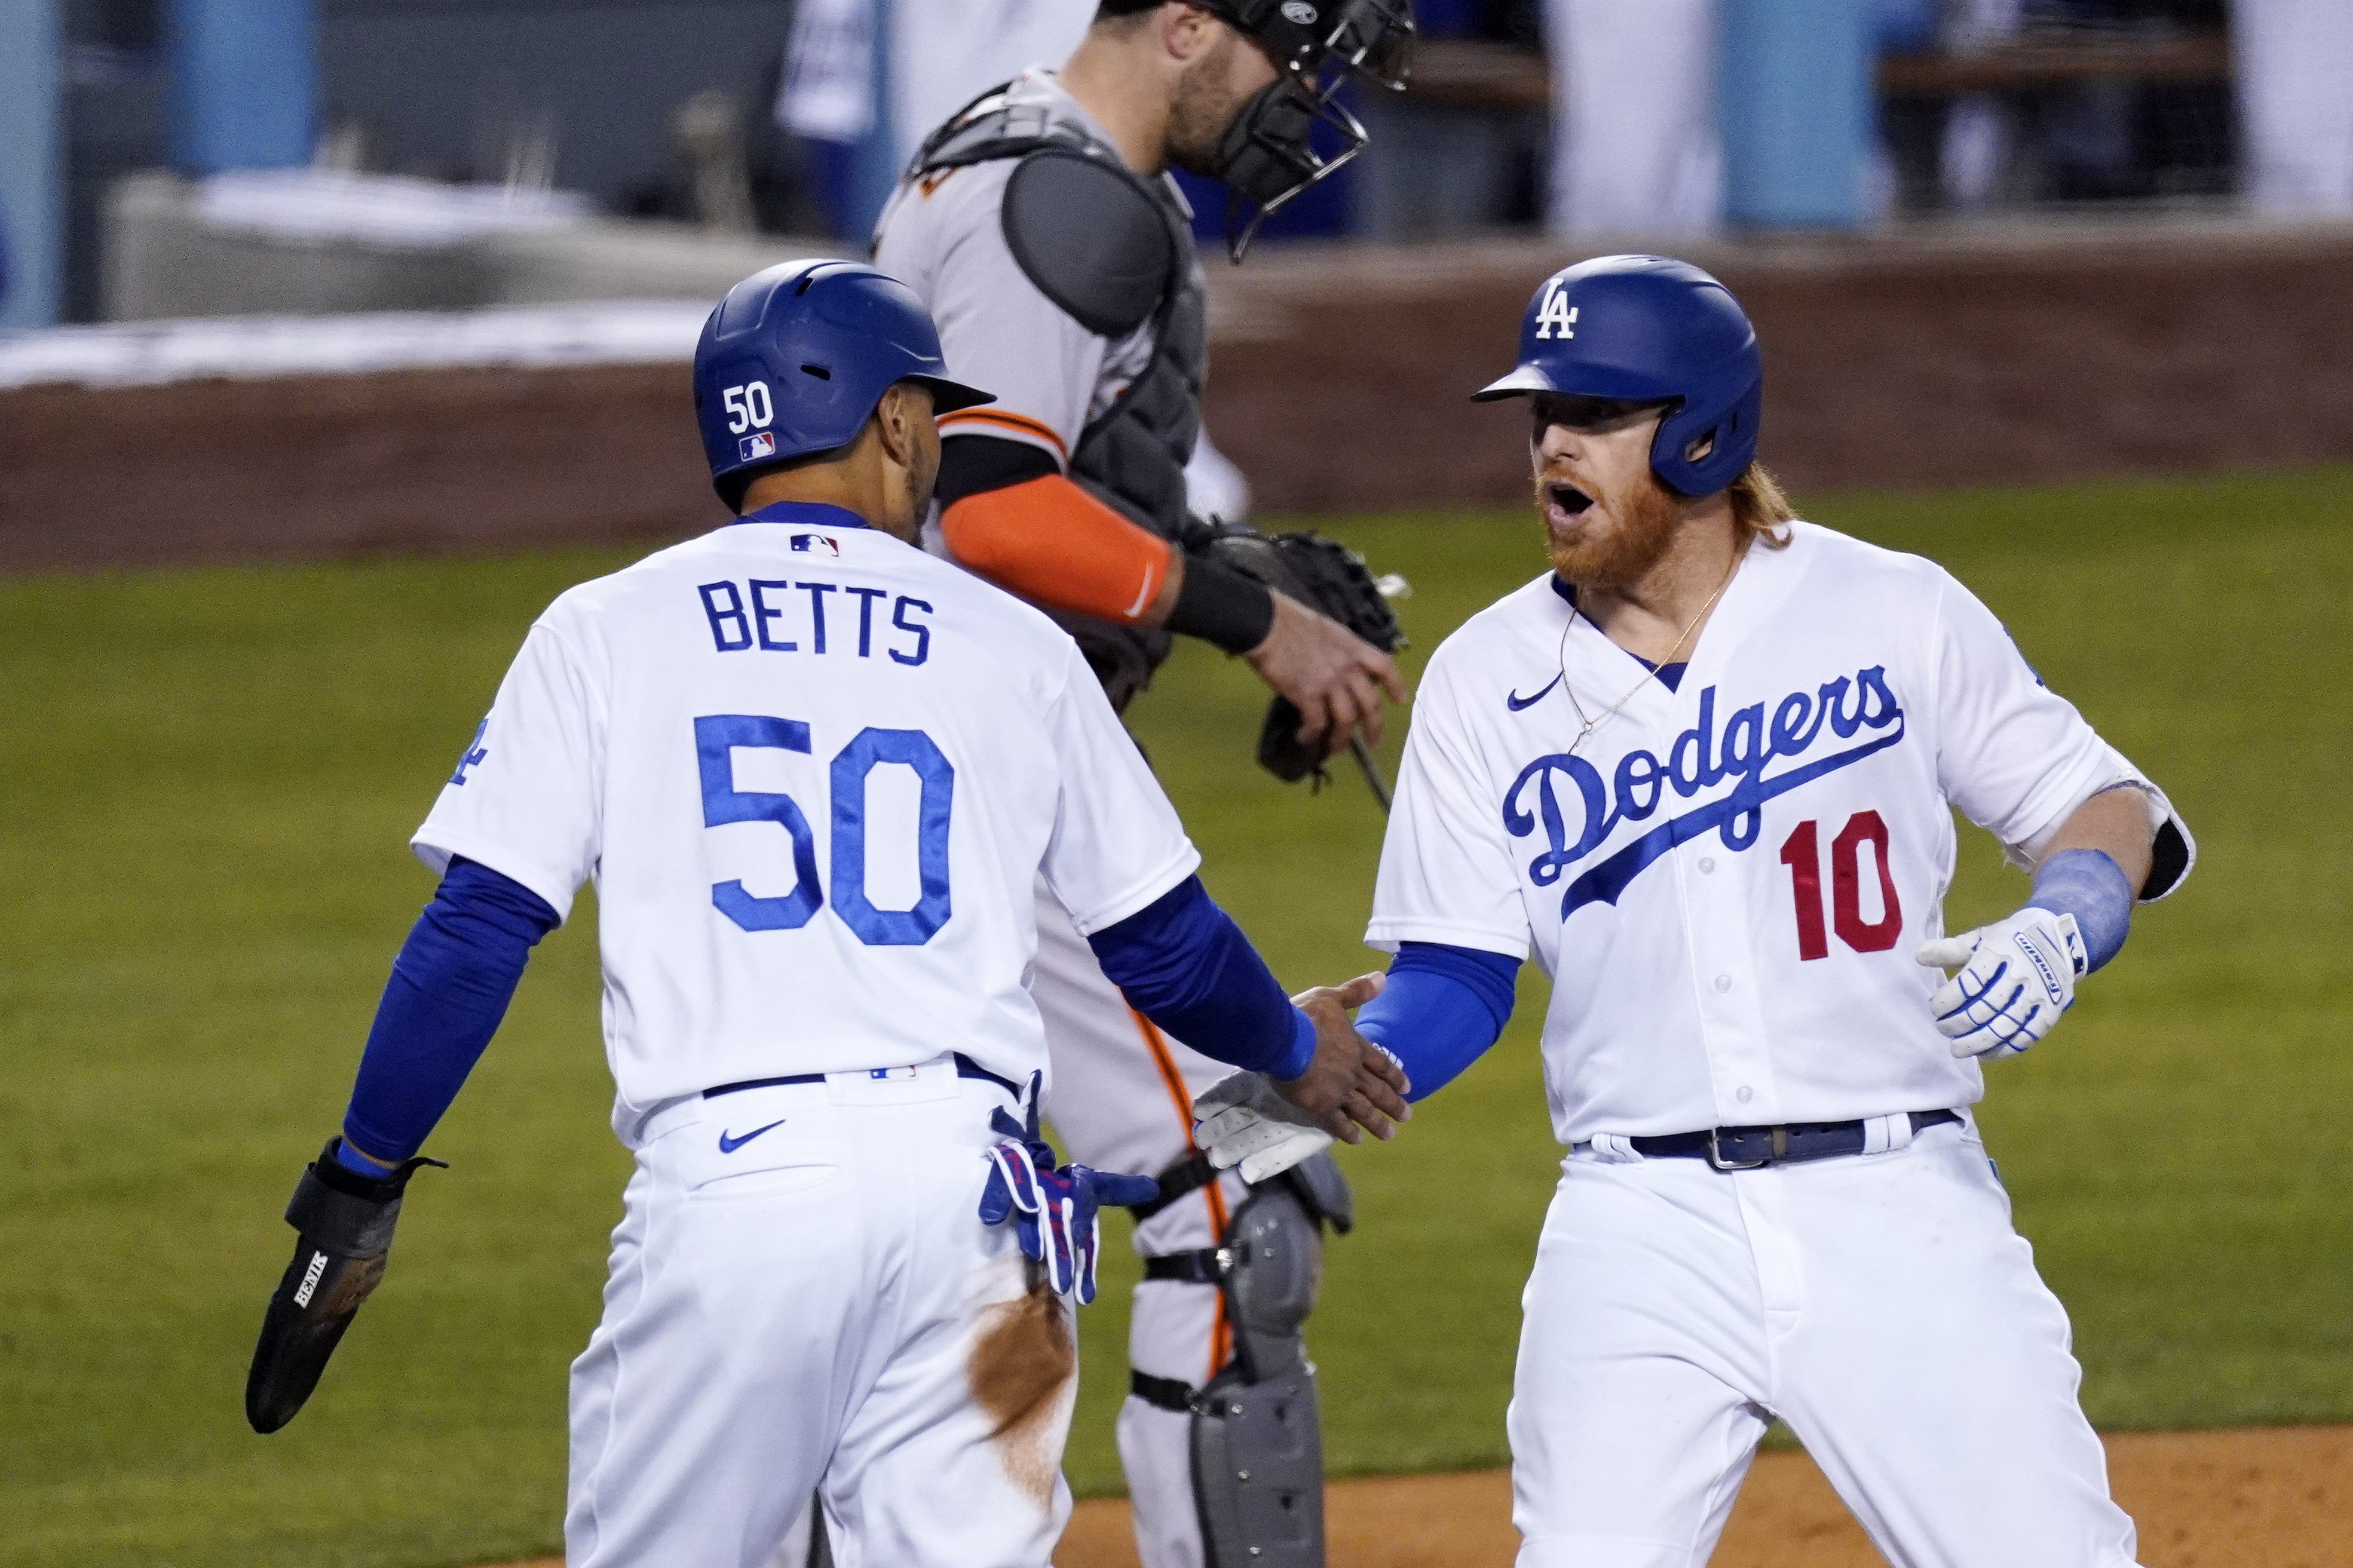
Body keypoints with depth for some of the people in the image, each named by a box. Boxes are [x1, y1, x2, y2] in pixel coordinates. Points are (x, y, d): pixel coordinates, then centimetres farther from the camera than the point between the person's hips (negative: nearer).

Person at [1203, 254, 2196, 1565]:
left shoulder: (1893, 613, 2)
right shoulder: (1489, 680, 7)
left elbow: (2111, 813, 7)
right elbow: (1456, 983, 7)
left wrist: (2055, 937, -13)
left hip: (1897, 1210, -1)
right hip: (1643, 1242, 1)